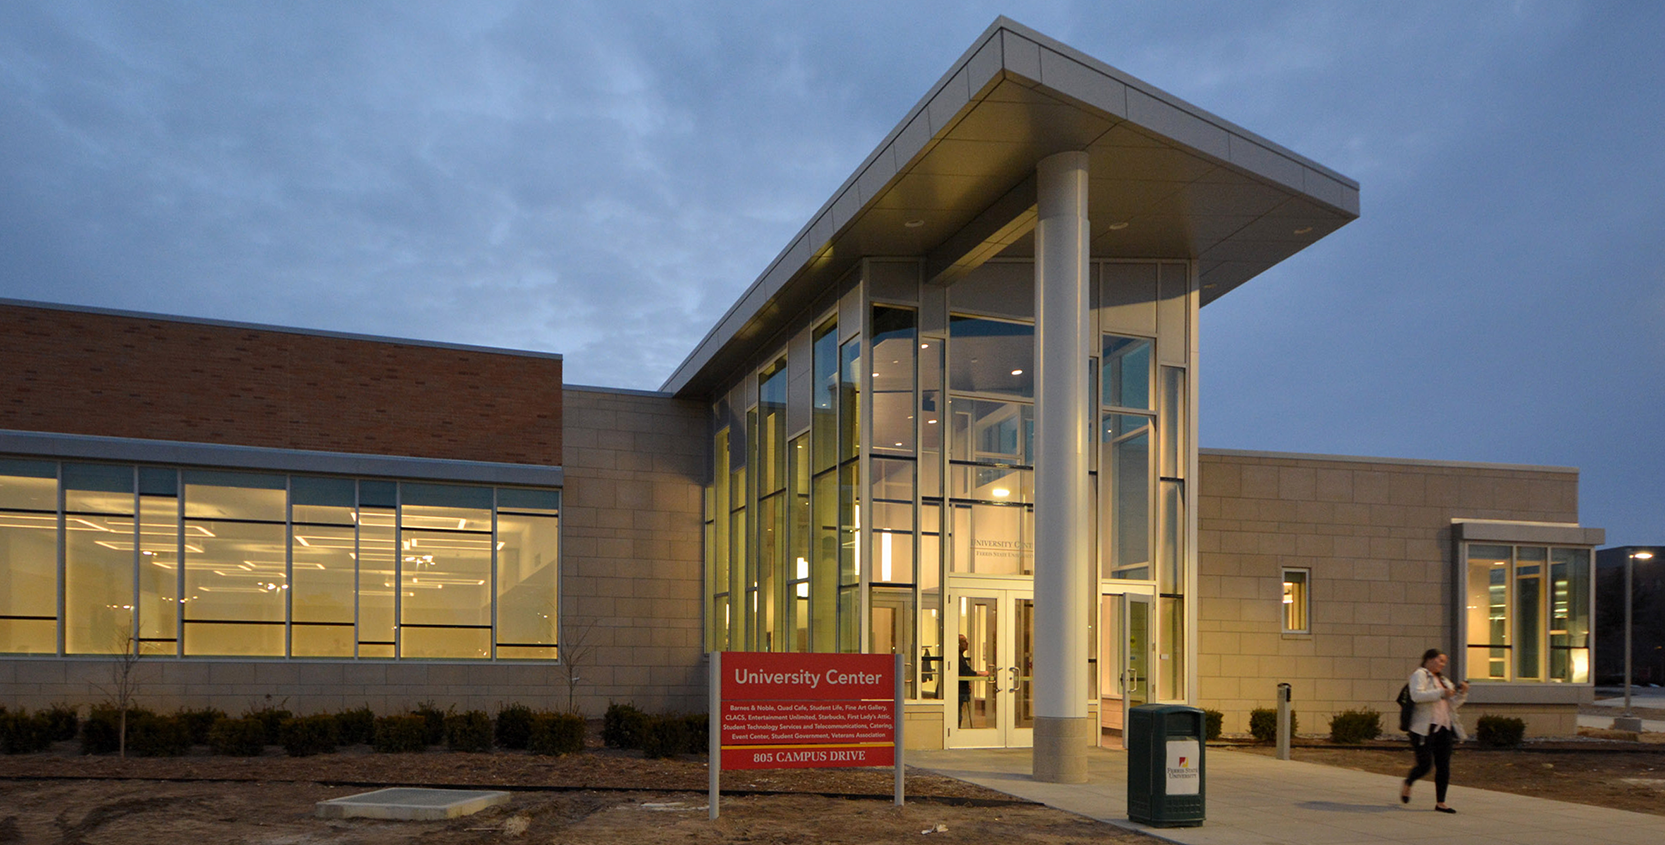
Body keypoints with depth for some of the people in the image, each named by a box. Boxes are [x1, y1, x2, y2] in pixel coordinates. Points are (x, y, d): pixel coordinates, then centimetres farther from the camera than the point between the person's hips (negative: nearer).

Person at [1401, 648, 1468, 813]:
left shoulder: (1442, 680, 22)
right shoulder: (1419, 675, -3)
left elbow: (1453, 704, 22)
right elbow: (1416, 695, -21)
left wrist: (1462, 693, 4)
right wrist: (1441, 693, -25)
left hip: (1444, 728, 8)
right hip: (1424, 729, -8)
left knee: (1443, 766, 2)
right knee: (1425, 765, -8)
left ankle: (1440, 802, 7)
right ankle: (1407, 784, 21)